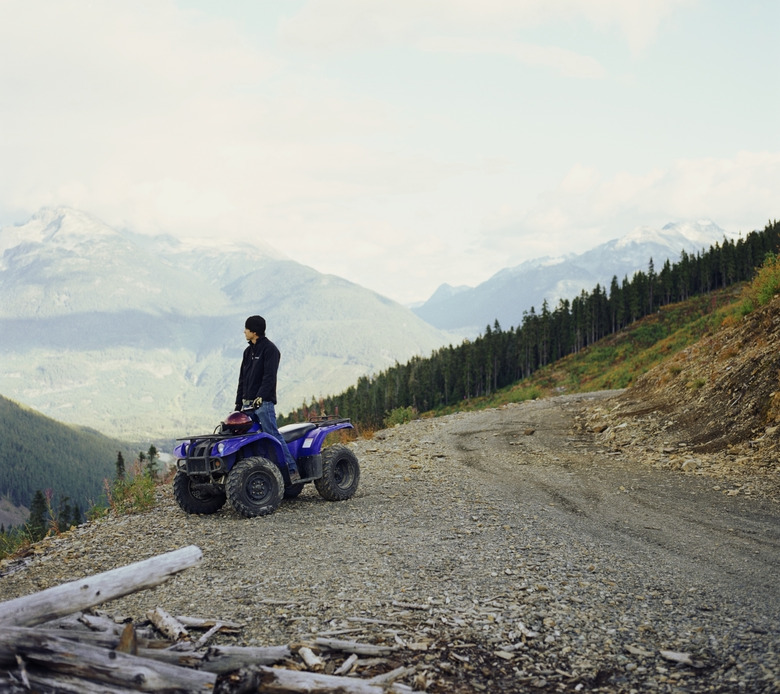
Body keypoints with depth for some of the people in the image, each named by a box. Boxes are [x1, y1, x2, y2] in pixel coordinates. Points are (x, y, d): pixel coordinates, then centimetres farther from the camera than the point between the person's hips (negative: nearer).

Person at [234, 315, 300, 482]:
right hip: (248, 403, 9)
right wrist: (238, 402, 18)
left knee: (273, 434, -13)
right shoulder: (248, 351, 21)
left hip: (264, 402, -9)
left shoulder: (269, 349, -5)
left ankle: (292, 470, -13)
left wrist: (260, 397, -24)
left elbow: (269, 376, -15)